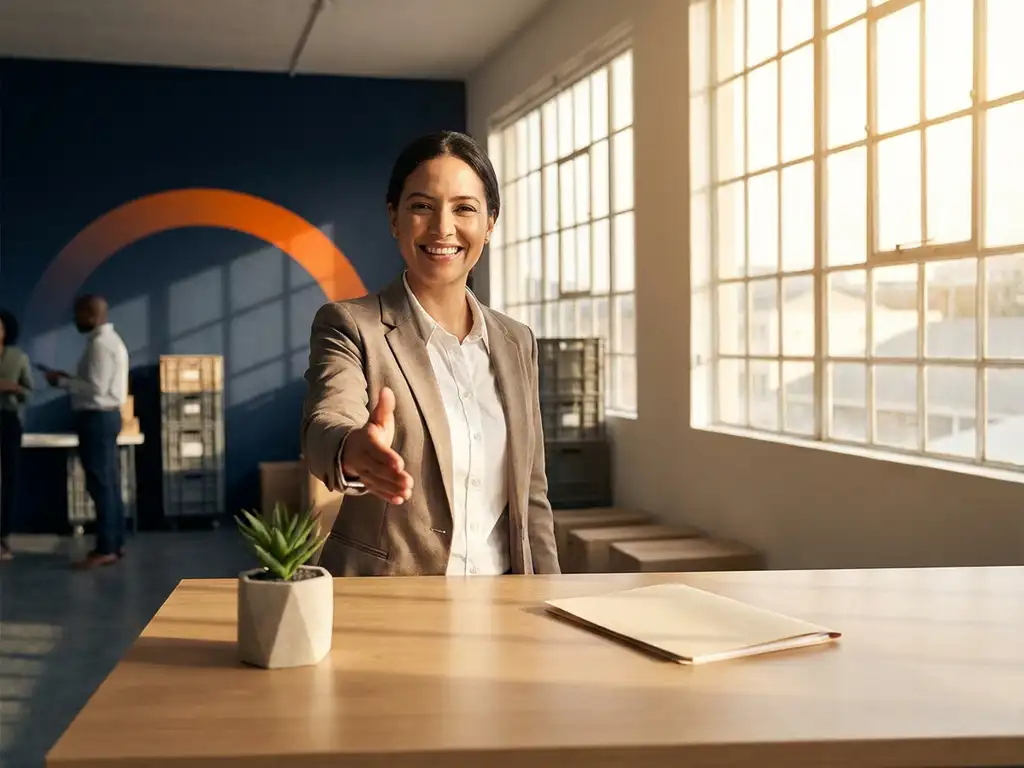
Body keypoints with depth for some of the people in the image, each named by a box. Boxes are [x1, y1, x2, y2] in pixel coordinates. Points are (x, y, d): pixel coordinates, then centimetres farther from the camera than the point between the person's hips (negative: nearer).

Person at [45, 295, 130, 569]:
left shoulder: (100, 343, -17)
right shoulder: (110, 339, 16)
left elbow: (96, 388, -22)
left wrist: (62, 381, -11)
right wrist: (70, 378, 12)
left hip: (97, 418, -11)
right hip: (105, 415, 11)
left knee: (100, 484, -7)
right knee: (109, 482, 12)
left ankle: (105, 549, -4)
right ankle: (115, 543, 17)